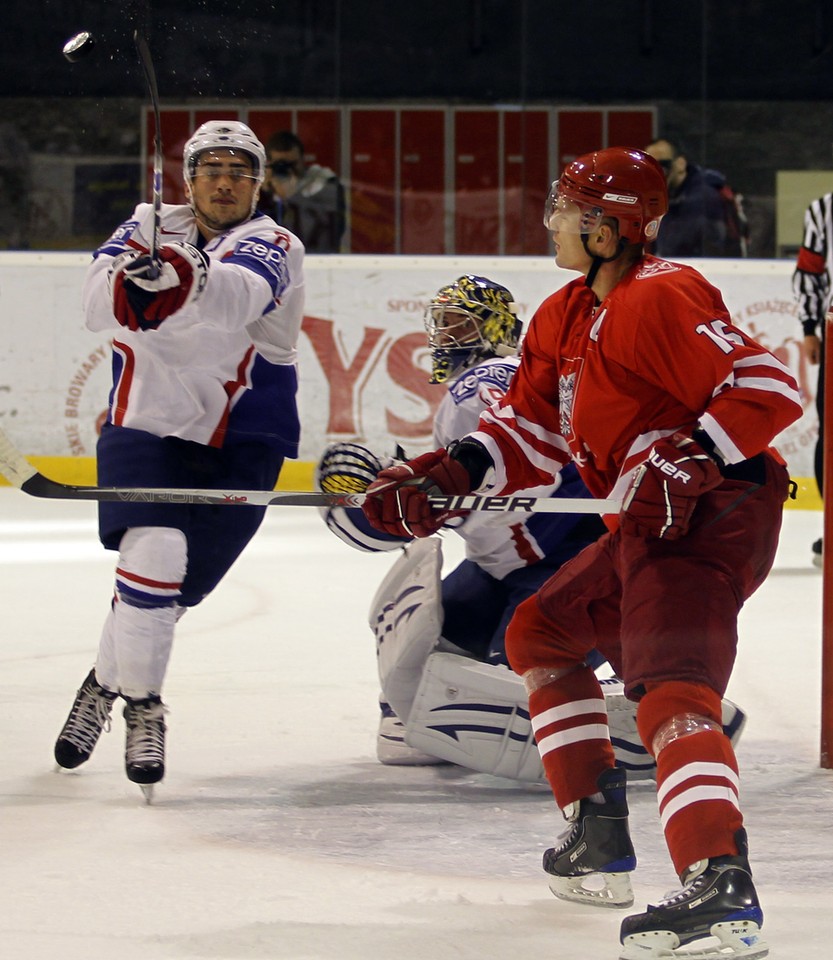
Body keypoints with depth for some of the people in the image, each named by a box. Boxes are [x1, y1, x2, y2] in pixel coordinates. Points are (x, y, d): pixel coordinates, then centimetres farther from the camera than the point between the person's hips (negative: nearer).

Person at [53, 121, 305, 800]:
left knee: (168, 589, -2)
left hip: (240, 444, -1)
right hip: (145, 425, 1)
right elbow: (100, 304, -16)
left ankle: (107, 684, 23)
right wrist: (129, 285, -40)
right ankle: (140, 707, -2)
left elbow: (235, 297, -31)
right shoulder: (149, 228, 2)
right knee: (153, 558, -19)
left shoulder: (272, 247, -7)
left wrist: (187, 280, -54)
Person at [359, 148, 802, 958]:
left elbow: (768, 388, -20)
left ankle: (720, 885, -44)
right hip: (650, 522, 11)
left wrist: (691, 461, -28)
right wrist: (442, 478, 4)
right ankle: (598, 837, 24)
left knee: (668, 689, -27)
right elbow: (529, 431, 17)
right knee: (540, 632, 23)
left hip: (713, 513, -11)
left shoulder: (659, 298, -16)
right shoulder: (566, 319, 16)